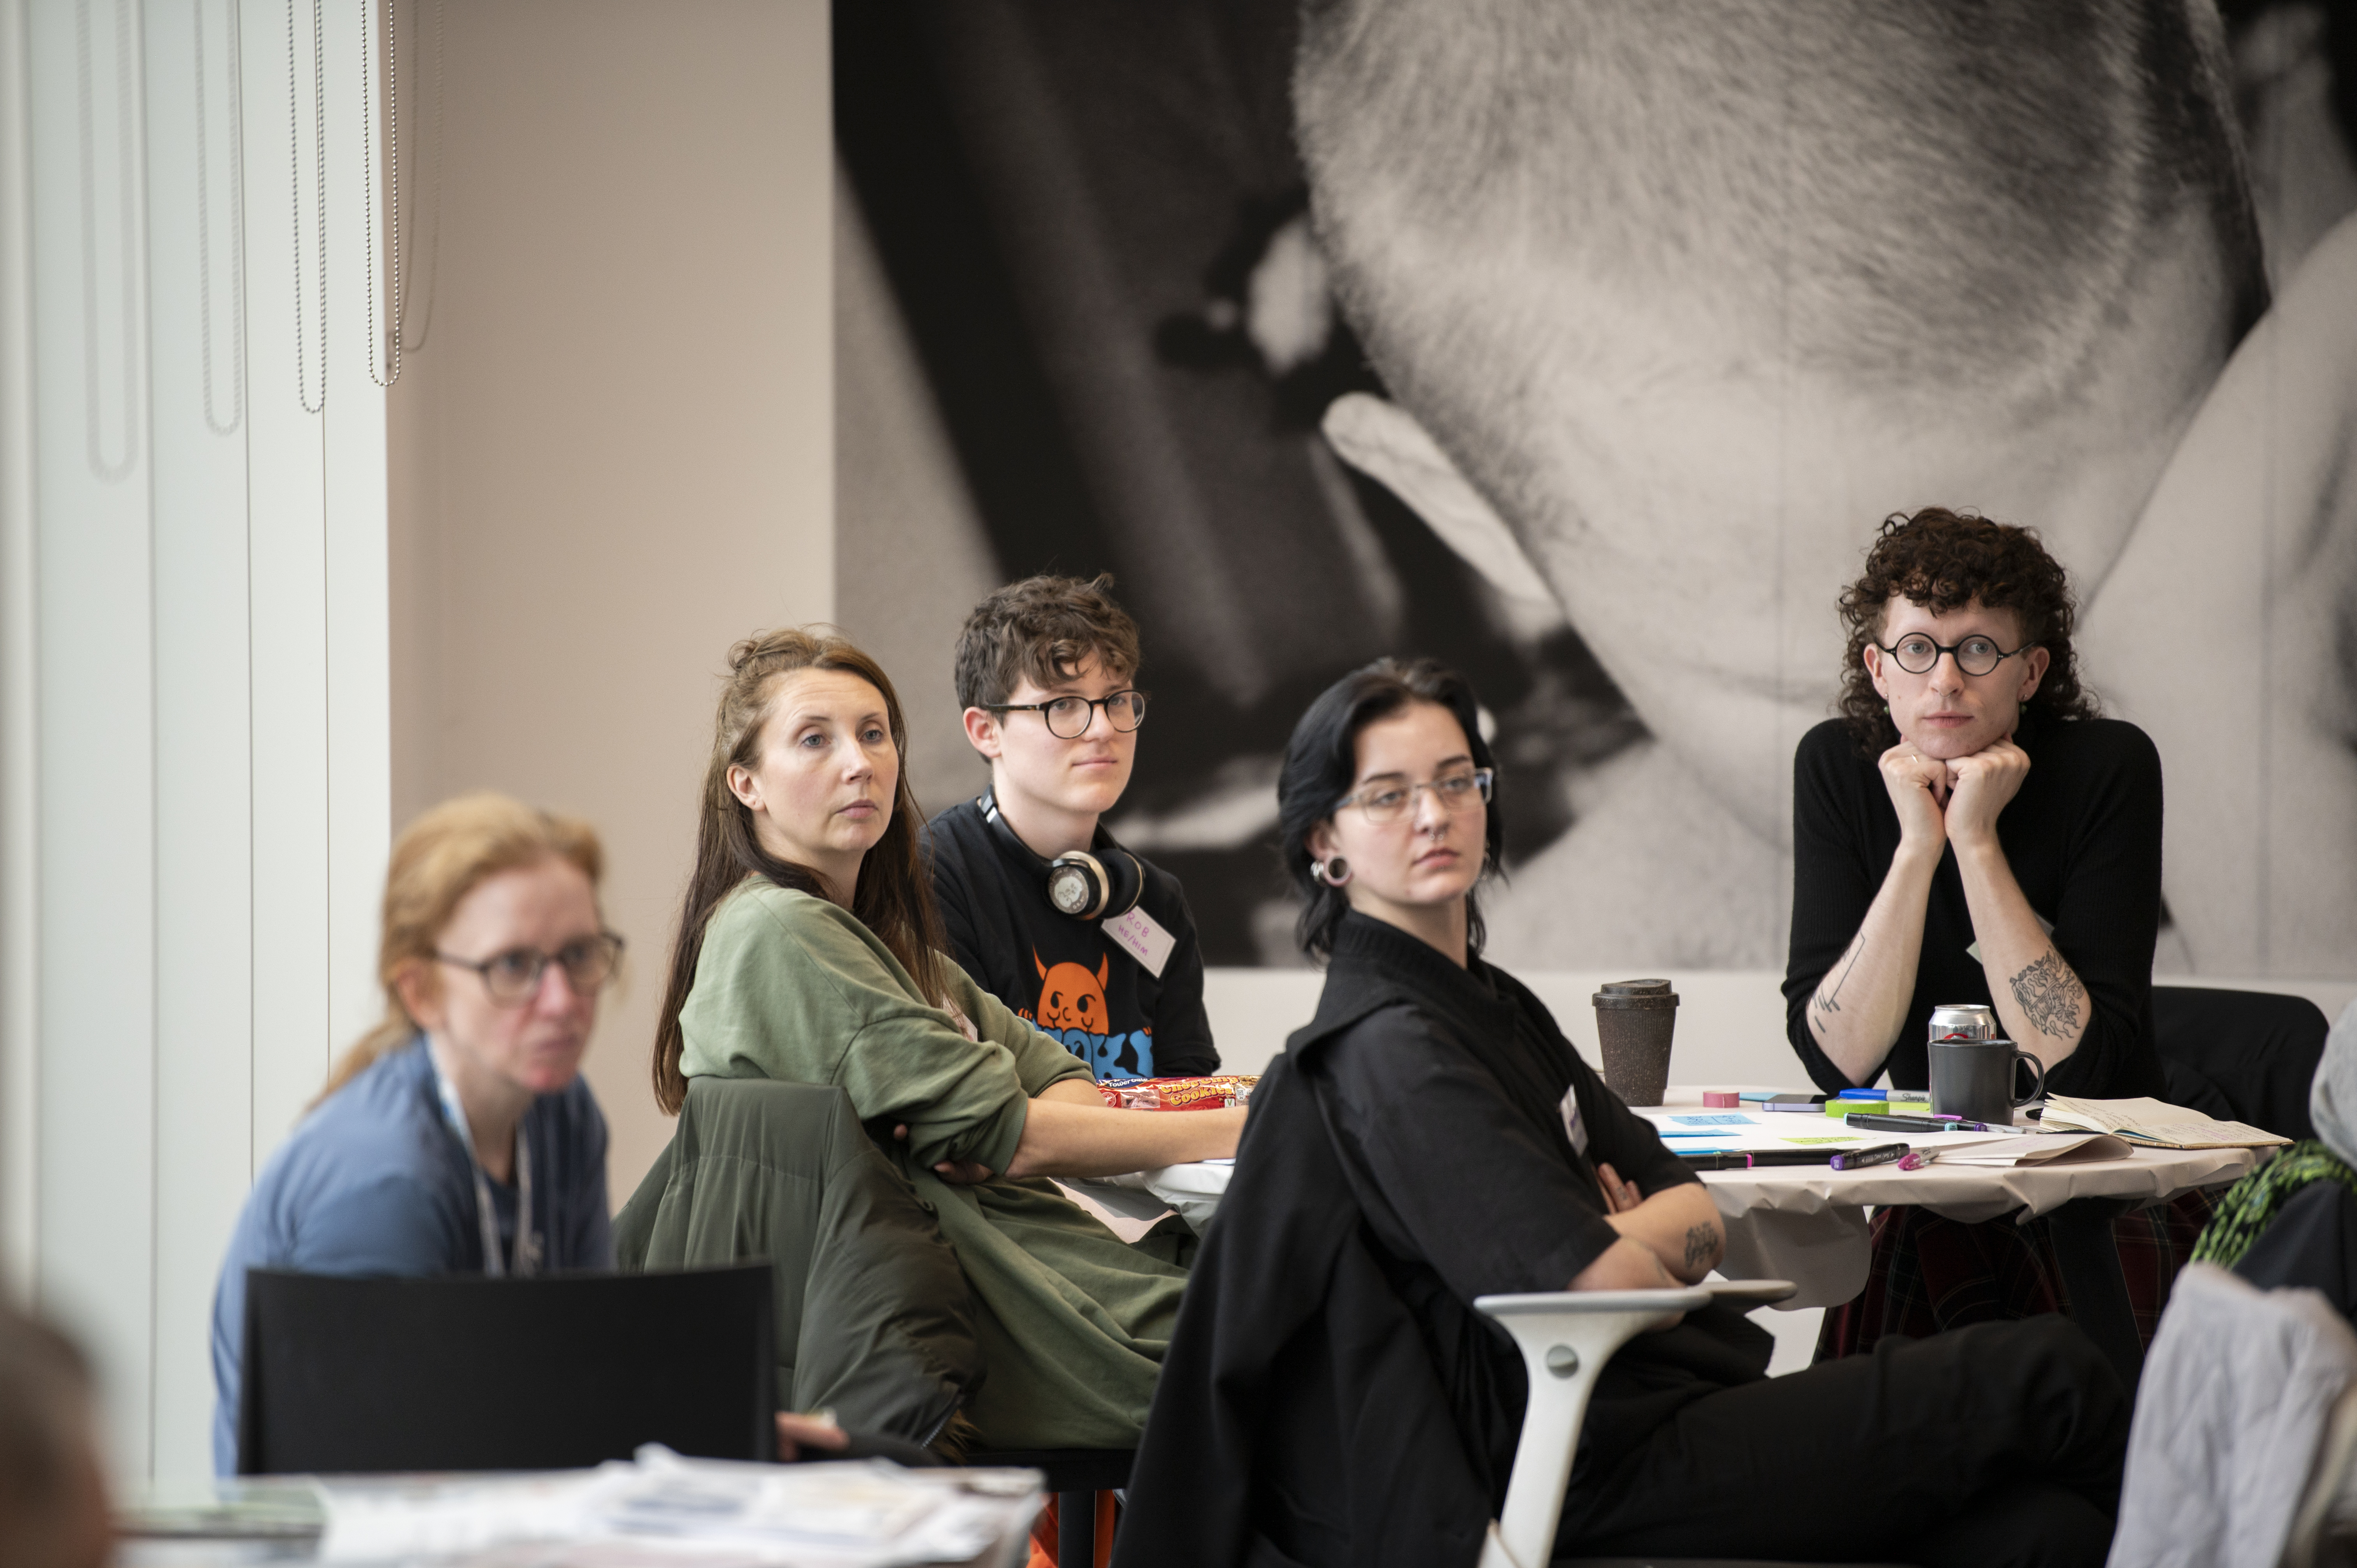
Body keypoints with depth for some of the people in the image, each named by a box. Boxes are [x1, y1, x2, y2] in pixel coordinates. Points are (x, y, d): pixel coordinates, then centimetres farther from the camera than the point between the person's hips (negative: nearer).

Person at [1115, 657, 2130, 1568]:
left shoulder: (1497, 1008, 17)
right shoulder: (1386, 1048, -13)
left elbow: (1699, 1217, 14)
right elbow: (1608, 1286, -19)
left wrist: (1627, 1236, -7)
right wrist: (1638, 1241, 3)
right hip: (1593, 1474, -9)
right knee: (2042, 1374, -10)